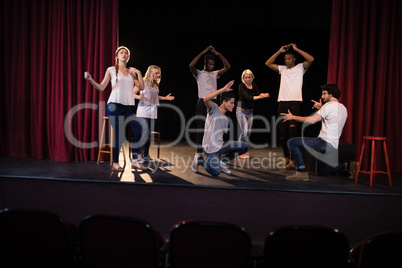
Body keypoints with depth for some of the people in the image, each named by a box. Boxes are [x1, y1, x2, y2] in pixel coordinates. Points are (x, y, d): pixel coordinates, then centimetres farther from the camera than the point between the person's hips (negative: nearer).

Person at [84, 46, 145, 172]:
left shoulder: (131, 72, 18)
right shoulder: (111, 70, 6)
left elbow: (141, 87, 9)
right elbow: (101, 87, -2)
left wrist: (138, 73, 2)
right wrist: (90, 80, -17)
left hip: (127, 107, 5)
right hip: (114, 105, -5)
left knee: (138, 132, -4)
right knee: (120, 136, -9)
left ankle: (135, 161, 7)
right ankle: (115, 164, 6)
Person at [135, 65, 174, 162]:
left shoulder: (155, 84, 13)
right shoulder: (143, 82, -6)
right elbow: (132, 93, -7)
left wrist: (165, 98, 17)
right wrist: (139, 97, -25)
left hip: (152, 112, 7)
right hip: (143, 111, -7)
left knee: (149, 134, 9)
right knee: (144, 134, -11)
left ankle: (146, 155, 18)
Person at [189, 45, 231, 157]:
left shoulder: (215, 74, 15)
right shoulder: (199, 74, 4)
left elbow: (227, 67, 6)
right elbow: (191, 66, -16)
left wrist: (218, 54, -1)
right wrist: (203, 53, -13)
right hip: (202, 102, -4)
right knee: (200, 129, -2)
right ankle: (199, 153, 5)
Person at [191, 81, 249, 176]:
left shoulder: (225, 119, 16)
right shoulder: (214, 108, -7)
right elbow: (206, 99, -28)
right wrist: (223, 89, -28)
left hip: (221, 145, 8)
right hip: (211, 148, -8)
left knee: (245, 146, 1)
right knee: (215, 172, -18)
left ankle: (223, 162, 10)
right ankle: (199, 160, 10)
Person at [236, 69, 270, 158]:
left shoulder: (254, 85, 6)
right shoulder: (241, 86, -11)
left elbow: (258, 95, -2)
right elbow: (247, 97, -24)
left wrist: (262, 95, -25)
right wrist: (259, 97, -34)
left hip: (250, 111, 6)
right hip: (241, 111, -6)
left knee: (248, 132, 7)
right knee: (244, 132, -14)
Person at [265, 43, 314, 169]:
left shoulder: (300, 68, 6)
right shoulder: (282, 69, 18)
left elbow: (311, 59, -10)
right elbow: (268, 63, 16)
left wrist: (296, 49, -5)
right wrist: (280, 51, 10)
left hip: (294, 102, -5)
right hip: (282, 102, 5)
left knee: (292, 131, -9)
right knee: (282, 132, 5)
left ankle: (294, 160, -5)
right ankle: (286, 158, 15)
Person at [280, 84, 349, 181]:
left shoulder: (329, 105, -11)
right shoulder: (343, 108, 17)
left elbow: (312, 120, -19)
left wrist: (292, 117, -11)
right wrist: (321, 108, 29)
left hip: (325, 143, -10)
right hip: (333, 146, 10)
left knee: (292, 142, -15)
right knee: (321, 172, 27)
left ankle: (301, 172, -16)